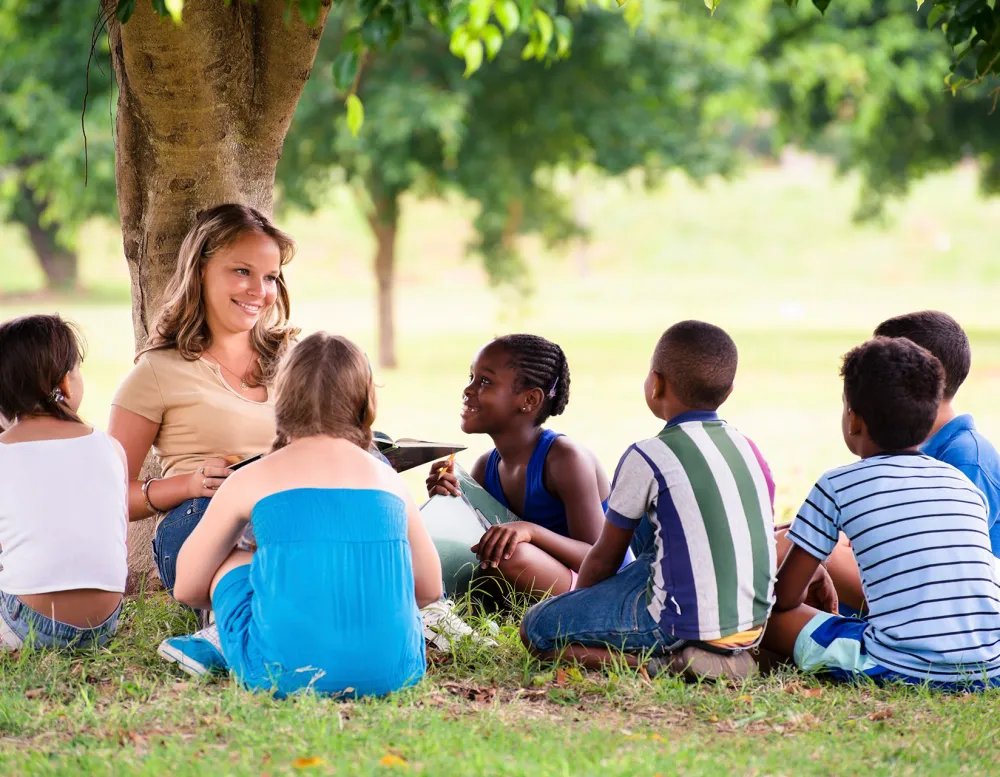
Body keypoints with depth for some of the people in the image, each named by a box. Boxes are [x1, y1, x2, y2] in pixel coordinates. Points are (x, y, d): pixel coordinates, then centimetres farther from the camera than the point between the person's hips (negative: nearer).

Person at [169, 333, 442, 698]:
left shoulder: (250, 480, 8)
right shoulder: (389, 480, 13)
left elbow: (186, 588, 17)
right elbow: (429, 589, 23)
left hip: (286, 673, -2)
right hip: (392, 672, 3)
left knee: (229, 564, 23)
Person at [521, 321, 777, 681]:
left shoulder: (647, 459, -8)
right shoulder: (749, 450, 10)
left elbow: (605, 557, 2)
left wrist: (578, 605, 23)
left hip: (685, 623, -7)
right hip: (753, 625, 7)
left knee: (536, 628, 5)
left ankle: (659, 662, -13)